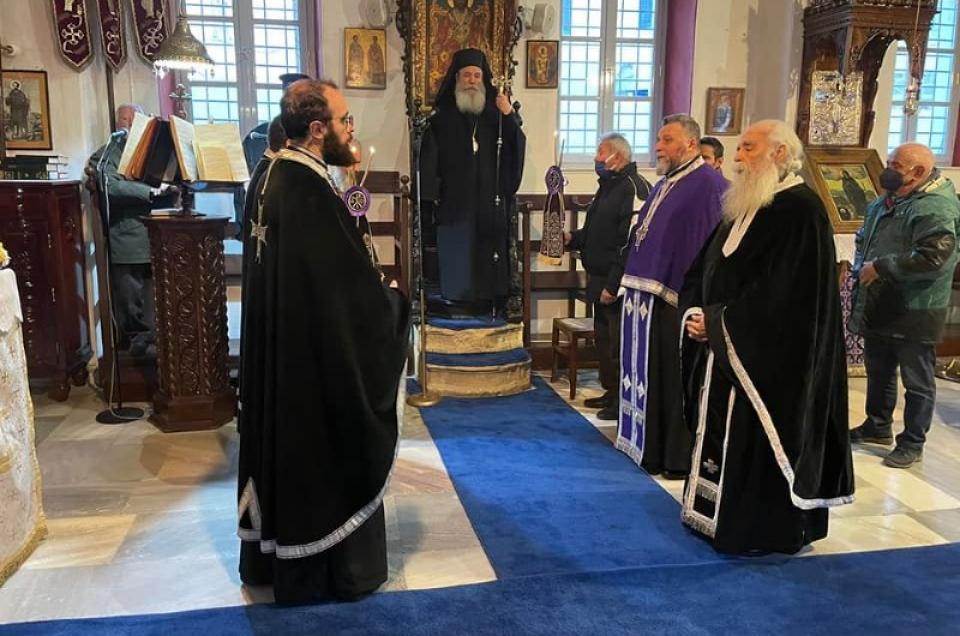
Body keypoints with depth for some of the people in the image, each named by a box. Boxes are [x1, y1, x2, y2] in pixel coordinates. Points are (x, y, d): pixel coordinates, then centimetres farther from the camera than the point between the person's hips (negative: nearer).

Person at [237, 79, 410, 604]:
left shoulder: (277, 178, 6)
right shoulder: (309, 195, -24)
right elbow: (353, 288, -22)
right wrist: (394, 306, -5)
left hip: (280, 348, 9)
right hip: (316, 356, -9)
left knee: (285, 445, 19)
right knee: (323, 455, 6)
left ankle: (273, 556, 34)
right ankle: (329, 567, 24)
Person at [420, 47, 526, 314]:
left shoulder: (496, 111, 9)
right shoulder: (442, 114, 3)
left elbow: (517, 145, 0)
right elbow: (429, 155, -3)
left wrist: (509, 117, -15)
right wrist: (431, 192, -11)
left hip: (490, 197, 2)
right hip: (454, 198, -1)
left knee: (489, 250, 3)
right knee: (455, 252, 0)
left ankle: (486, 299, 11)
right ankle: (455, 301, 8)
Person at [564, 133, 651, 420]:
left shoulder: (634, 188, -17)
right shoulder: (607, 186, 16)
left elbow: (632, 243, -24)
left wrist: (613, 285, -24)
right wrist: (572, 238, 6)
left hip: (619, 286, -10)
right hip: (600, 282, 10)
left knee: (619, 345, -2)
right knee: (604, 339, 18)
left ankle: (625, 400, 9)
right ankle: (611, 392, 31)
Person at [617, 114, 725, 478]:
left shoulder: (708, 186, -10)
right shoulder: (663, 185, 17)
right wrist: (631, 283, 16)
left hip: (677, 300, -9)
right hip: (646, 296, 9)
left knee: (678, 381, 0)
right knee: (650, 377, 14)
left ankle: (682, 458, 12)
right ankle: (650, 450, 26)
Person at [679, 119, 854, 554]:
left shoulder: (801, 209, -14)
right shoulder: (743, 206, 13)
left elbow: (782, 293, -22)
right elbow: (703, 271, 12)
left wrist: (718, 322, -19)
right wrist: (695, 313, -6)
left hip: (770, 356, -8)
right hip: (725, 348, 8)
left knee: (757, 441, 0)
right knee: (720, 434, 14)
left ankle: (761, 528, 16)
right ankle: (717, 515, 28)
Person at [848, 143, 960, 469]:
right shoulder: (884, 202, 10)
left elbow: (931, 258, -29)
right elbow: (863, 239, 21)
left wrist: (881, 267, -22)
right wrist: (862, 267, 2)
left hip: (915, 311, -9)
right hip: (879, 307, 9)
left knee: (917, 381, 5)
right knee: (878, 371, 22)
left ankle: (912, 443, 17)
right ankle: (878, 425, 39)